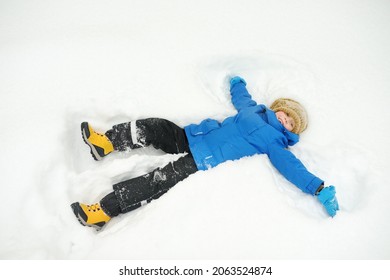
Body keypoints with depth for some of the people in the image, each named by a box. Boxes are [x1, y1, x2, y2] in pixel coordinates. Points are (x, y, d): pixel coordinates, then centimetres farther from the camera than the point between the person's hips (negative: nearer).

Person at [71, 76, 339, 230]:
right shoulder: (254, 108, 16)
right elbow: (240, 95, 34)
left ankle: (105, 211, -17)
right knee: (154, 126, -6)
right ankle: (107, 143, 3)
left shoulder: (274, 142, -3)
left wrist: (320, 189, -25)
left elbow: (291, 166, -14)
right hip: (193, 137, 8)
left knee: (157, 182, -20)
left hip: (204, 164, -7)